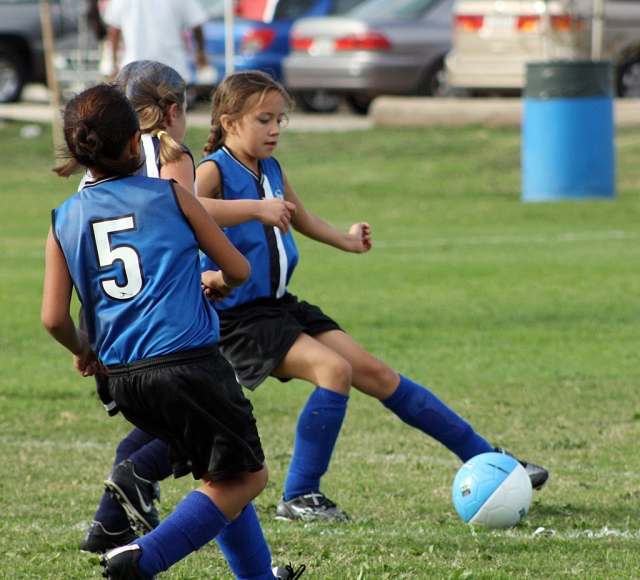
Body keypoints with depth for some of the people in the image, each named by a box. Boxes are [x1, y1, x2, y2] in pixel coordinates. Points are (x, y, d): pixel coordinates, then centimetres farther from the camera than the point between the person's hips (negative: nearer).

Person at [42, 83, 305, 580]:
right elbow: (238, 269, 7)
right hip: (189, 361, -5)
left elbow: (54, 318, 2)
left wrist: (83, 350, 23)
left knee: (220, 471, 24)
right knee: (245, 477, 5)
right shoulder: (170, 195, 1)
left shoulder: (64, 222, 7)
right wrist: (216, 284, 30)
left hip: (123, 379, 5)